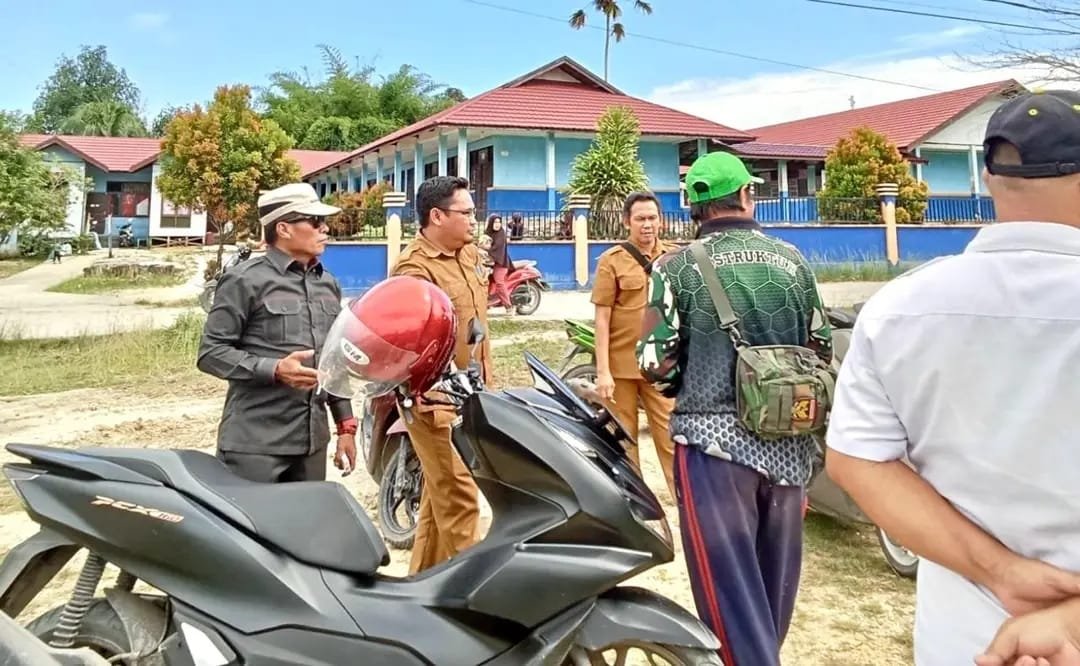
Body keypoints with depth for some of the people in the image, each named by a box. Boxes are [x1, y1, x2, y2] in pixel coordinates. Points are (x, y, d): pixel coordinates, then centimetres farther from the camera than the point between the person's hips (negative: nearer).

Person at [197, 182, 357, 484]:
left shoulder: (328, 284, 15)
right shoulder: (245, 279, -5)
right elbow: (211, 353, -7)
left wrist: (346, 425, 15)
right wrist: (275, 370, -19)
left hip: (312, 441, 6)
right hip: (255, 443, -6)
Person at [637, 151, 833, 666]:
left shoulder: (678, 267, -6)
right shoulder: (793, 261, 5)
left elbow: (655, 363, -7)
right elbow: (822, 353, 11)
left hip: (715, 442, -4)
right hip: (789, 445, 4)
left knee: (731, 590, 3)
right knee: (772, 585, 19)